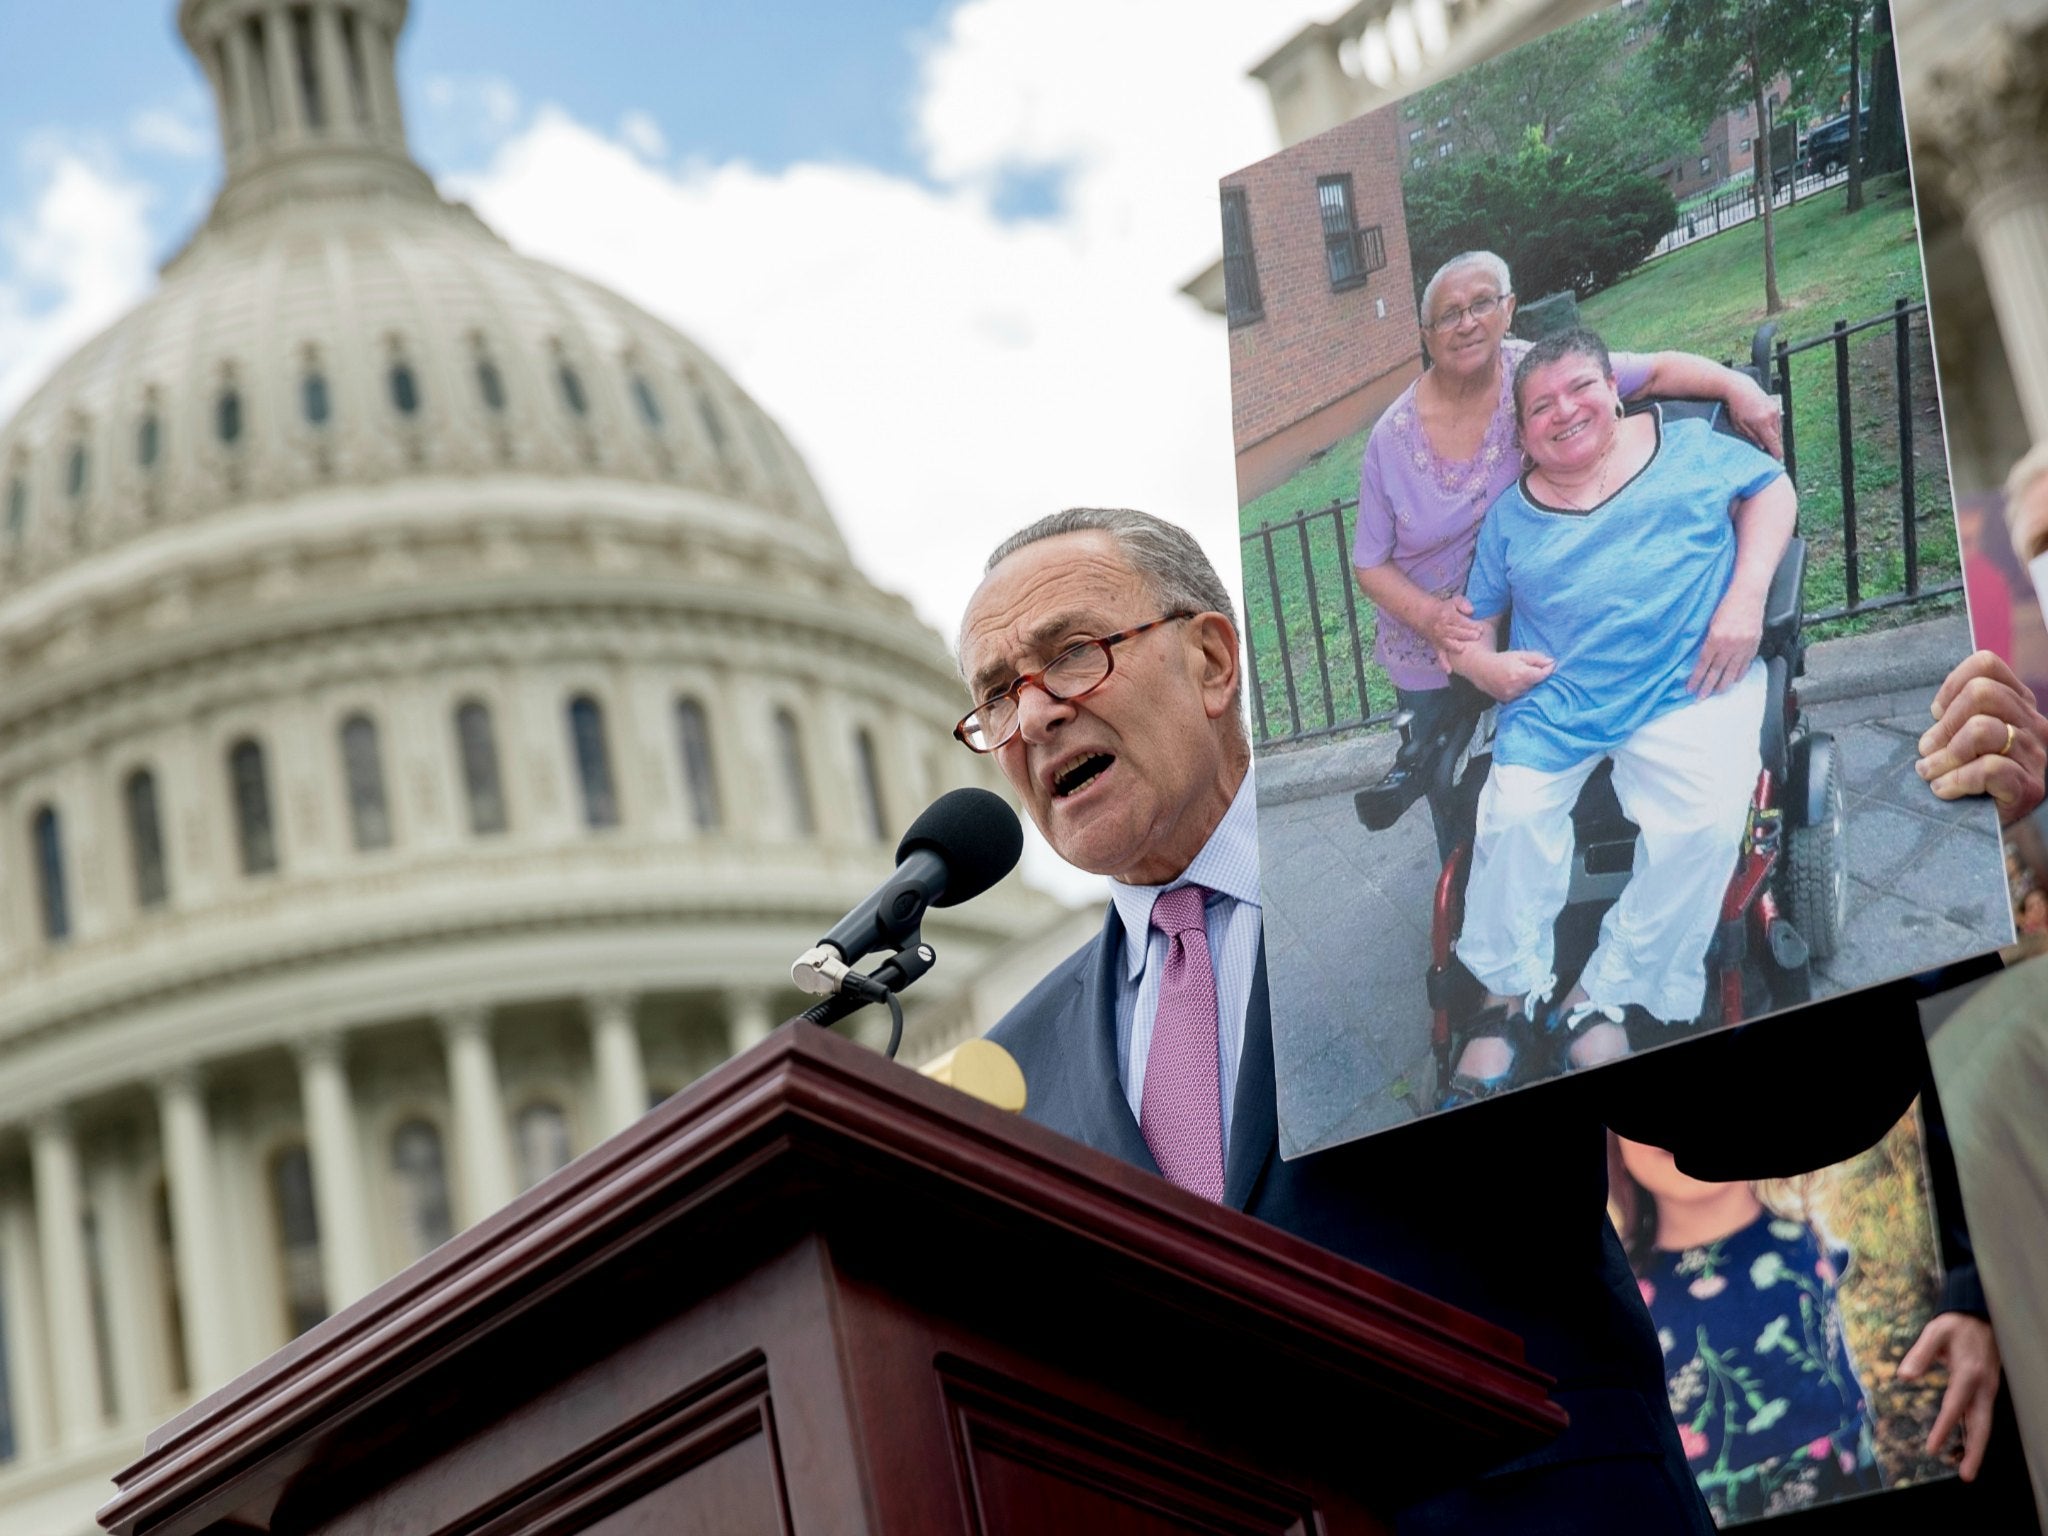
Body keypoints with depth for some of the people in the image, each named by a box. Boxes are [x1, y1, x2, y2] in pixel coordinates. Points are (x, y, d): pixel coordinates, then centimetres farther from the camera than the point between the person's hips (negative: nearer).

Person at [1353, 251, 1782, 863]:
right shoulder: (1392, 439, -14)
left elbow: (1658, 370, -12)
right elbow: (1371, 564, -7)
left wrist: (1736, 385, -30)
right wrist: (1431, 616, -26)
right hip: (1431, 665, 0)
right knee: (1457, 810, 11)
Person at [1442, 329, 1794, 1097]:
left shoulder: (1684, 448, 10)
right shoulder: (1511, 516, 15)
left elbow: (1771, 487, 15)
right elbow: (1468, 618, 19)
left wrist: (1746, 598, 0)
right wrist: (1483, 662, -6)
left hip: (1687, 687, -2)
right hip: (1556, 698, 2)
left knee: (1702, 823, -28)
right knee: (1512, 817, -25)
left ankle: (1605, 997, -16)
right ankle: (1511, 996, -6)